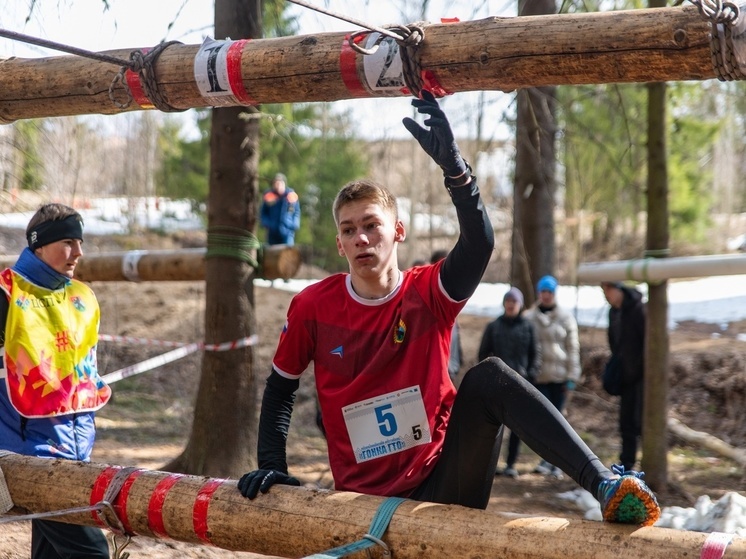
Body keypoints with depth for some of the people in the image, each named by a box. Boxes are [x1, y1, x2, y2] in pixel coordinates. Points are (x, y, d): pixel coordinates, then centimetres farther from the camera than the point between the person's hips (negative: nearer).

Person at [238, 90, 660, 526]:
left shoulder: (428, 293, -4)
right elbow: (281, 388, 14)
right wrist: (272, 467, 3)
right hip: (369, 501, 2)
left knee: (488, 377, -29)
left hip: (443, 484, -2)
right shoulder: (312, 307, 0)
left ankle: (602, 482, -40)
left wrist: (452, 164, -38)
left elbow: (480, 244, -25)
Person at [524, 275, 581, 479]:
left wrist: (572, 377, -1)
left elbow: (573, 348, 4)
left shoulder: (566, 318, 3)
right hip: (538, 376, -1)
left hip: (559, 376, 1)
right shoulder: (529, 318, 2)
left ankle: (553, 461, 12)